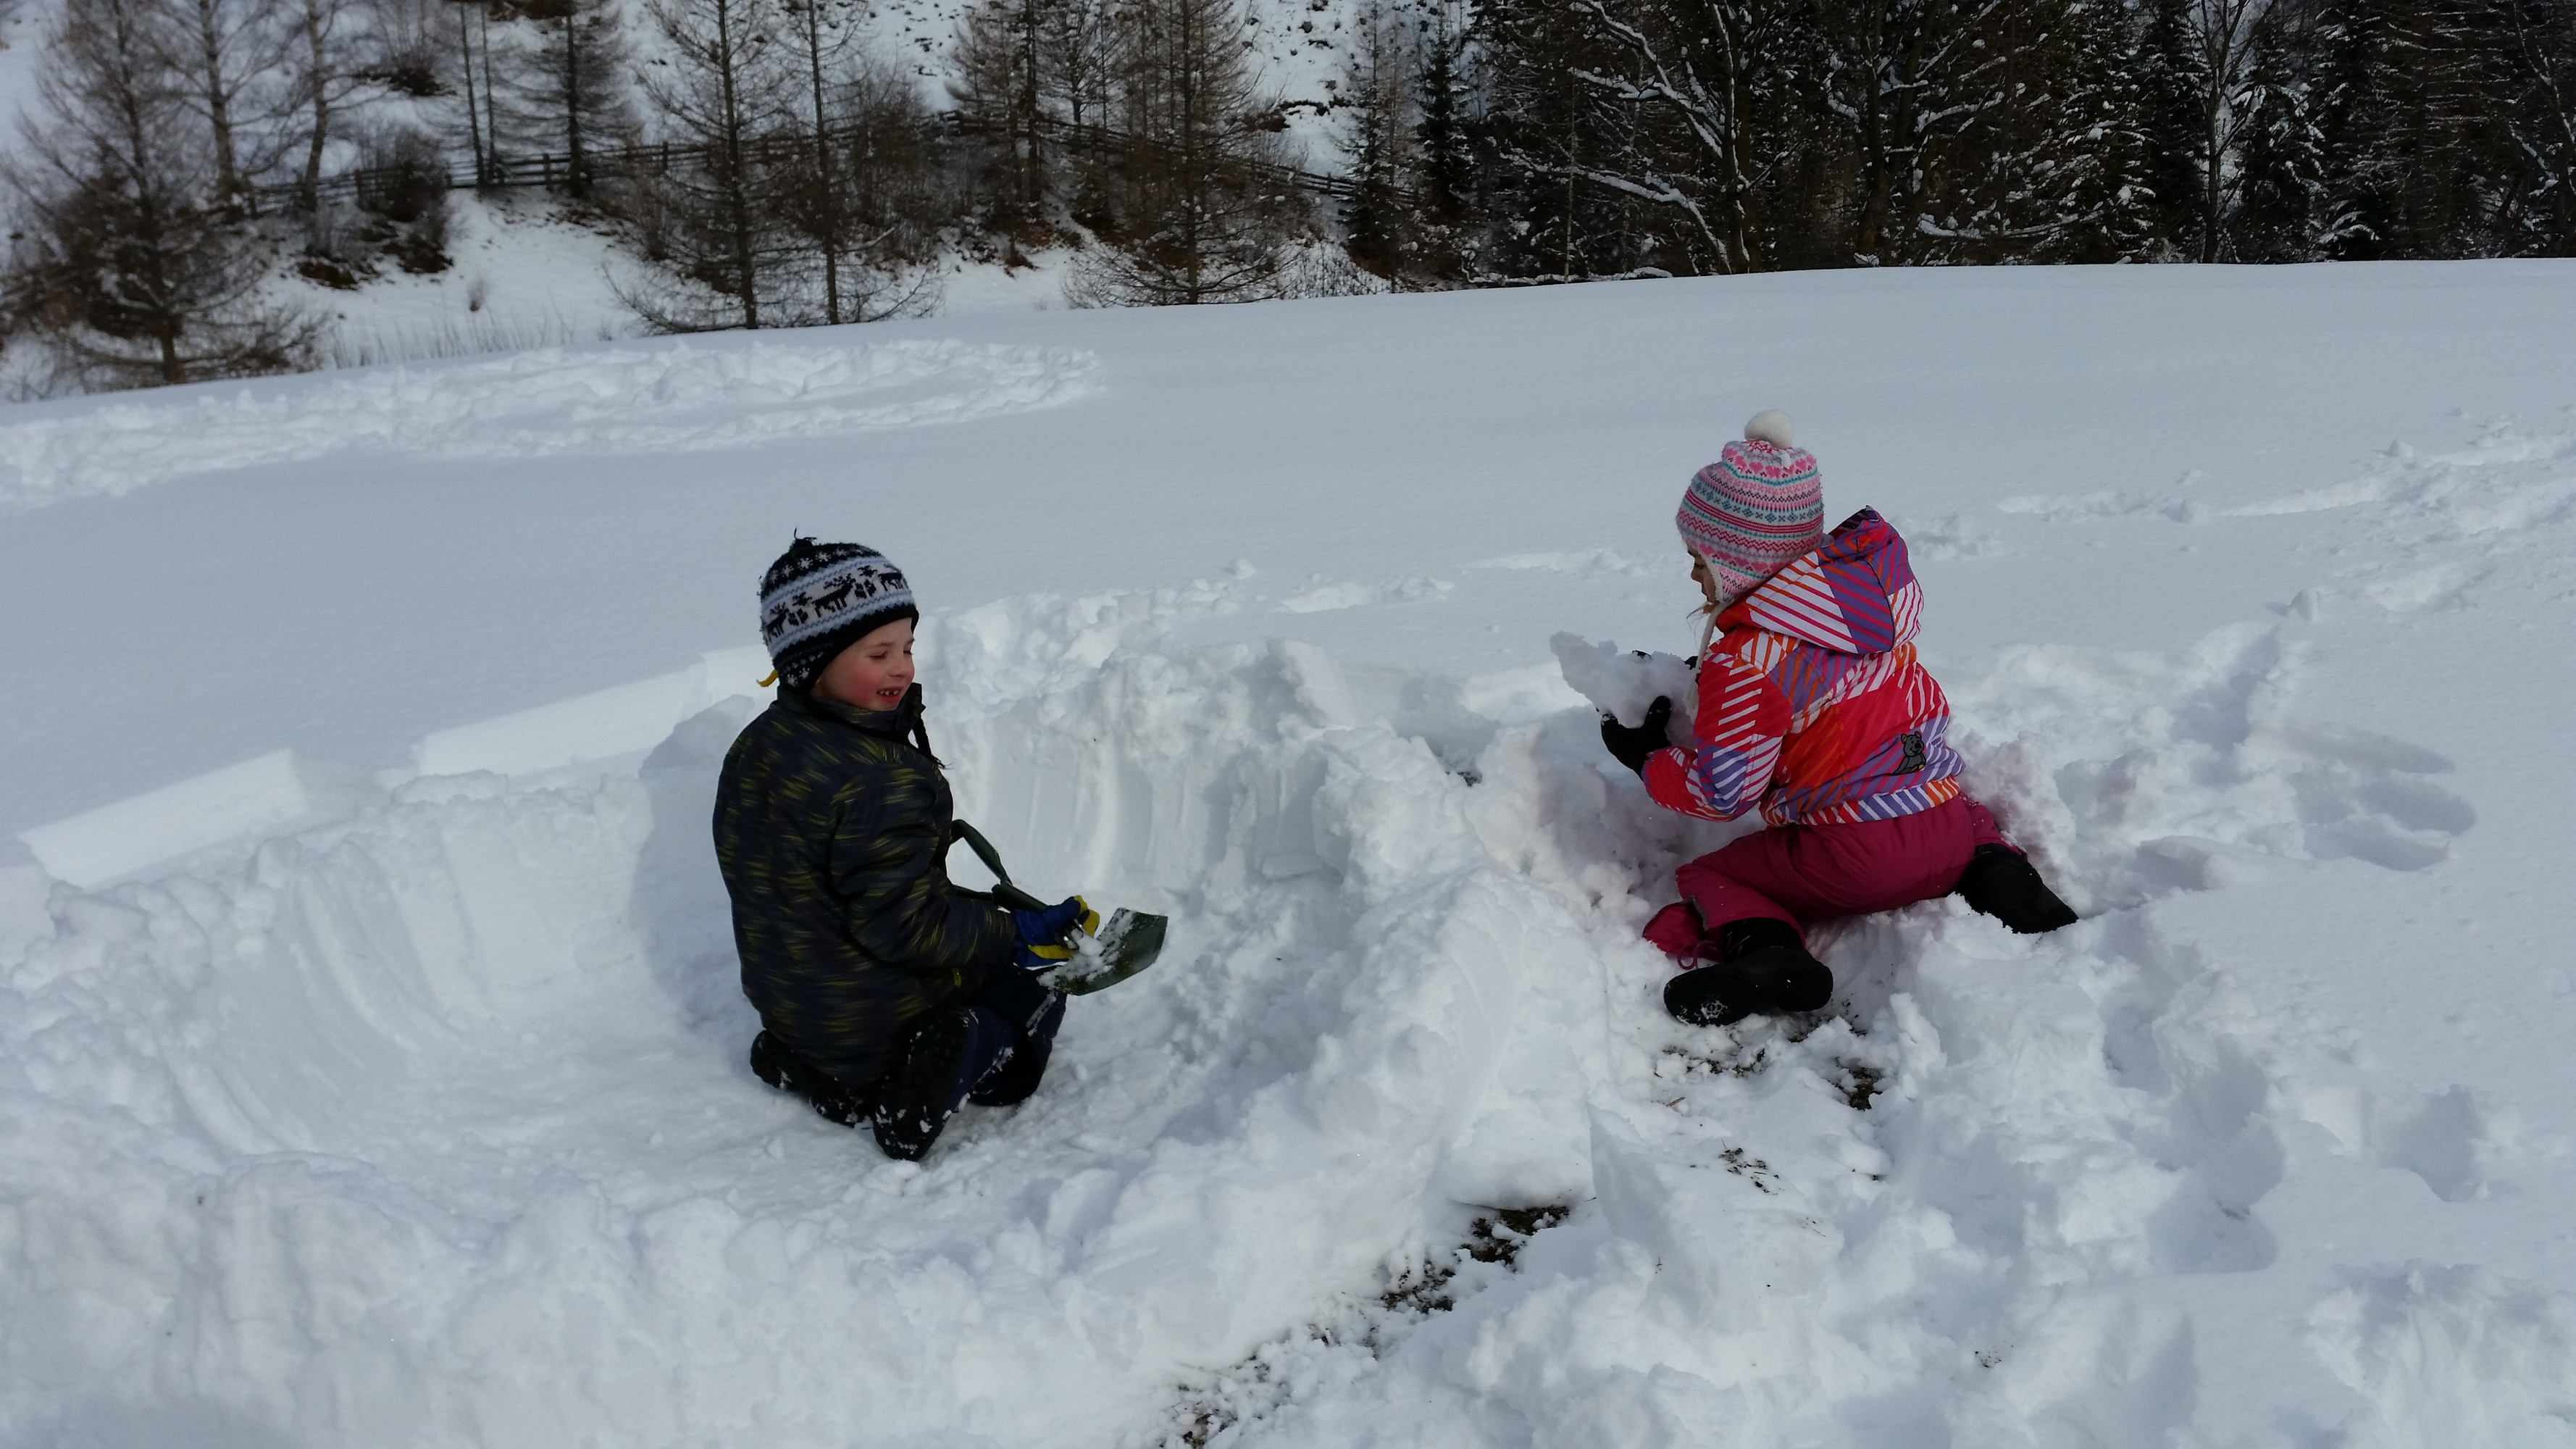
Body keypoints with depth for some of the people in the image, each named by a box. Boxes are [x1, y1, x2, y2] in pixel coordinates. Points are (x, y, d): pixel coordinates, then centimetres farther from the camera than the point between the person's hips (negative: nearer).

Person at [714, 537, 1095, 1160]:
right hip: (870, 1015, -8)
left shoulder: (755, 746, -2)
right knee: (1034, 991, 16)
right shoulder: (881, 781, -31)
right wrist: (1019, 933, -16)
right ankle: (944, 1070, -11)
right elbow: (908, 926, -28)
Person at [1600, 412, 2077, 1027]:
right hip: (1947, 827, 6)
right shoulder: (1872, 585, 7)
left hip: (1853, 860, -6)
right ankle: (1995, 874, 5)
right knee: (1976, 816, 41)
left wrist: (1646, 757, 8)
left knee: (1706, 878, 15)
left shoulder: (1745, 663, -16)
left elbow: (1722, 792, -11)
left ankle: (1759, 942, -18)